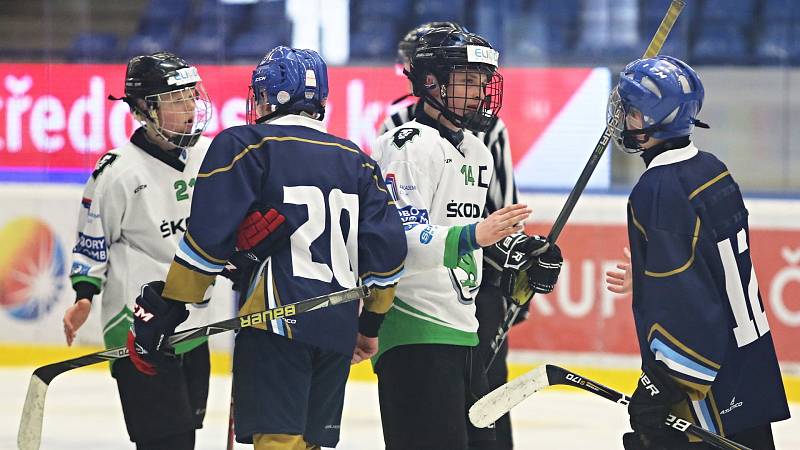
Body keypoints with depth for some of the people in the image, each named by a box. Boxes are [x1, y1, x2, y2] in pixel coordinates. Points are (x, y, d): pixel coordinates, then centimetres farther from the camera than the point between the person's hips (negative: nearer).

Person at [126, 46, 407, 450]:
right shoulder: (356, 161, 17)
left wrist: (166, 308, -2)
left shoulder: (245, 145, -1)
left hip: (277, 321, -6)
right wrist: (371, 324, 24)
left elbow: (208, 238, -8)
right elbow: (387, 249, 13)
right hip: (338, 332, 6)